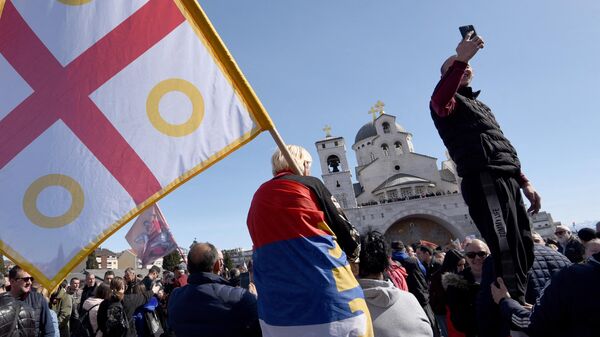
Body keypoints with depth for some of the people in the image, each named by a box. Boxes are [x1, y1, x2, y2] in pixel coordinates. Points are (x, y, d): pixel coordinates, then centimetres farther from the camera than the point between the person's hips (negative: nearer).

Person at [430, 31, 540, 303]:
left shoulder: (480, 105, 33)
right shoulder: (449, 100, 7)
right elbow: (439, 102, -23)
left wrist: (524, 183, 23)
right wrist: (460, 58, -24)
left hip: (507, 180, 9)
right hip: (483, 180, -9)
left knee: (525, 251, 8)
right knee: (506, 252, -19)